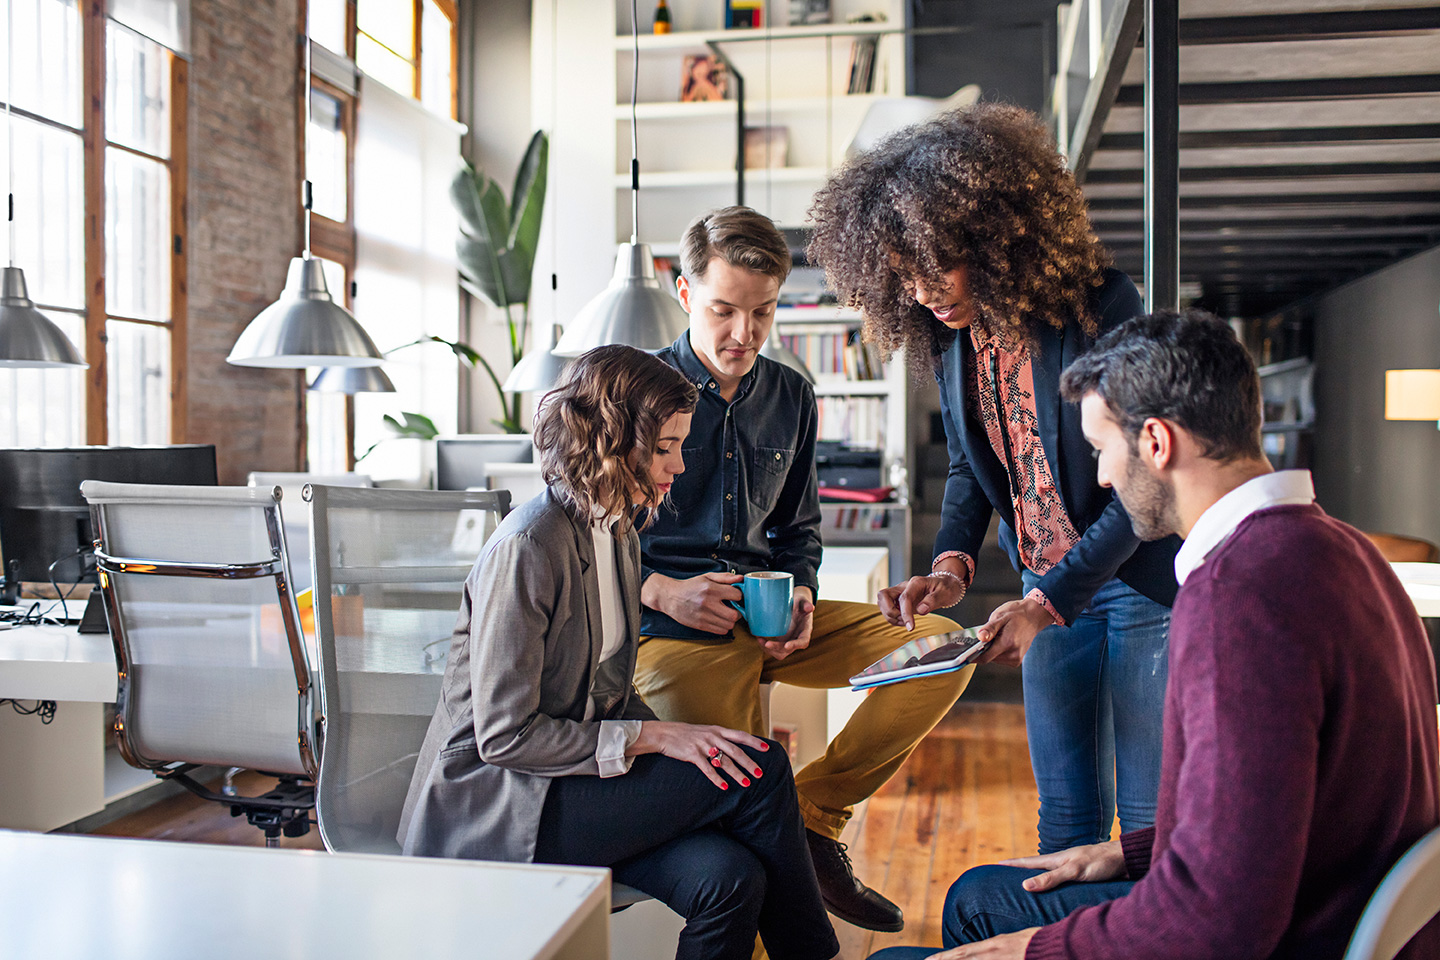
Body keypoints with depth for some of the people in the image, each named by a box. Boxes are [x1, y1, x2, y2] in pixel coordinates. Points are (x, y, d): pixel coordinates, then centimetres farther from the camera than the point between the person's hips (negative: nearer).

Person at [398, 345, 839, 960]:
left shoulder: (617, 533, 9)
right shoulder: (529, 547, -19)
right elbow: (503, 735, -19)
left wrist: (672, 738, -3)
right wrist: (650, 737, -20)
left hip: (575, 769, 8)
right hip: (489, 804, -8)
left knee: (728, 876, -22)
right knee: (759, 771, -18)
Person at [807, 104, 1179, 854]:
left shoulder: (1100, 305, -20)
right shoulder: (949, 333, -2)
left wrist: (1046, 603, -22)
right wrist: (951, 565, -7)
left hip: (1138, 576, -5)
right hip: (1049, 587, 5)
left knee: (1148, 816, 3)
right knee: (1065, 815, 13)